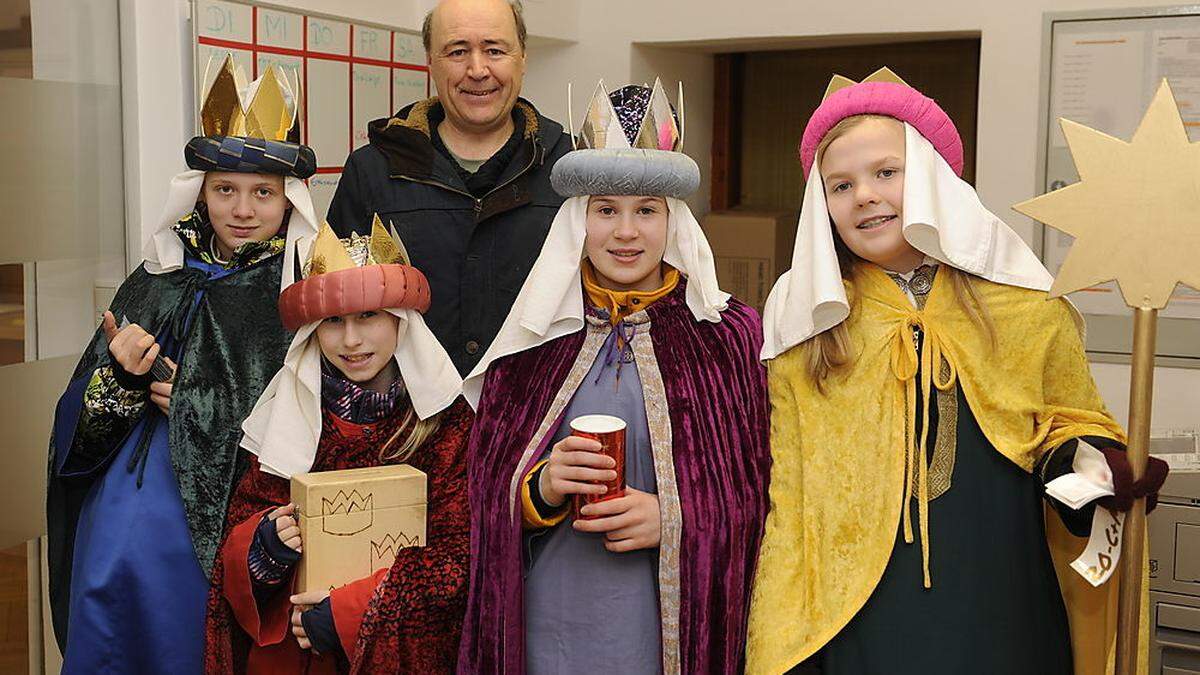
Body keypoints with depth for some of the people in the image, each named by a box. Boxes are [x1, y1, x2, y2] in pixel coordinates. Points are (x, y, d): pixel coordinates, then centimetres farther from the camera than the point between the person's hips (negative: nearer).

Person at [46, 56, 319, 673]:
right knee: (113, 553, -13)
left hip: (238, 483, -4)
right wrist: (119, 375, -7)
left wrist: (202, 403, -9)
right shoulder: (164, 275, 11)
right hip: (134, 467, 4)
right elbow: (85, 418, 14)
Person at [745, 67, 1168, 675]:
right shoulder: (804, 322, 0)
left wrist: (1085, 463, -15)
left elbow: (1072, 426, 9)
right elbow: (787, 497, 0)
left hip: (1006, 616, 1)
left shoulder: (1024, 304, -1)